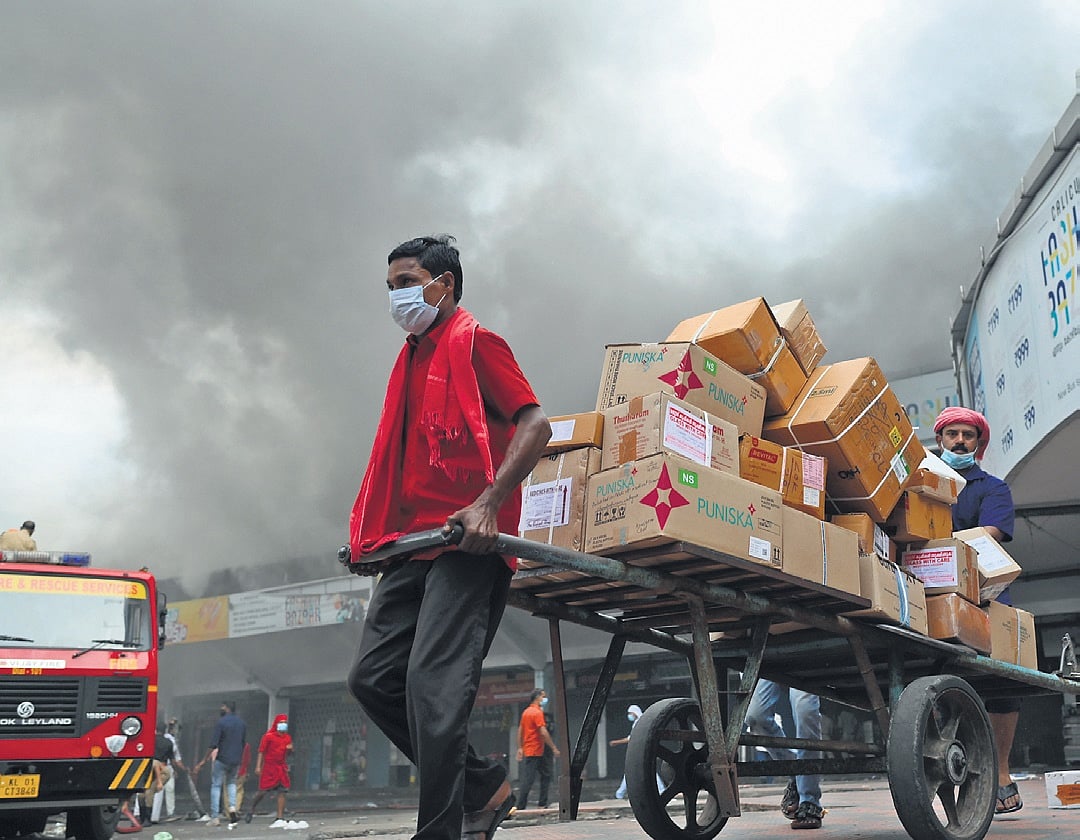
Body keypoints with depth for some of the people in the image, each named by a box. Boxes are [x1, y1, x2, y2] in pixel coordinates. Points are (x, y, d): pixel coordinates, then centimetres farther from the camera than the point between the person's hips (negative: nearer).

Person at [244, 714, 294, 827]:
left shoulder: (288, 737, 12)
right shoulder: (268, 736, -5)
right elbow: (261, 752, -7)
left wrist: (290, 749, -2)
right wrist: (258, 767, -14)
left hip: (281, 768, 5)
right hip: (269, 767, -5)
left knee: (282, 792, -3)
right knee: (263, 791, -2)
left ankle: (280, 818, -2)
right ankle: (251, 810, 23)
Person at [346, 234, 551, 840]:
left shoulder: (473, 342, -1)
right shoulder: (412, 359, 24)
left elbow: (535, 425, -12)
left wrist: (488, 503, -24)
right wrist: (370, 536, 23)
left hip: (465, 543, -9)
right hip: (412, 543, 9)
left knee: (433, 685, -16)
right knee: (373, 677, 3)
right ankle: (484, 784, 14)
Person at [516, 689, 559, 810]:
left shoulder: (526, 712, 14)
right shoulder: (537, 712, -14)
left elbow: (520, 731, 17)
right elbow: (543, 733, -20)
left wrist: (520, 748, 19)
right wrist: (554, 748, -14)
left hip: (527, 751, 9)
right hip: (535, 752, -9)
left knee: (545, 776, 13)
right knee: (528, 780, -6)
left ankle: (543, 804, 13)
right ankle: (521, 807, -4)